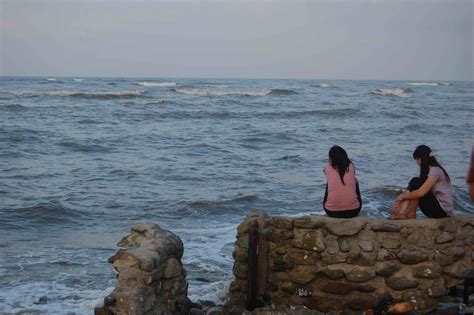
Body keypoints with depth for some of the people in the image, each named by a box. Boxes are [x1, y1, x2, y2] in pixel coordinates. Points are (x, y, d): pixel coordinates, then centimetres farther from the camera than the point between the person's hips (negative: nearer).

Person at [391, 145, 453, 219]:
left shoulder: (435, 170, -17)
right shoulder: (429, 170, 13)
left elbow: (421, 192, -25)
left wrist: (403, 197, -13)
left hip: (442, 210, -9)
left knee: (415, 182, -17)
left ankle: (411, 215, -12)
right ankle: (401, 213, -14)